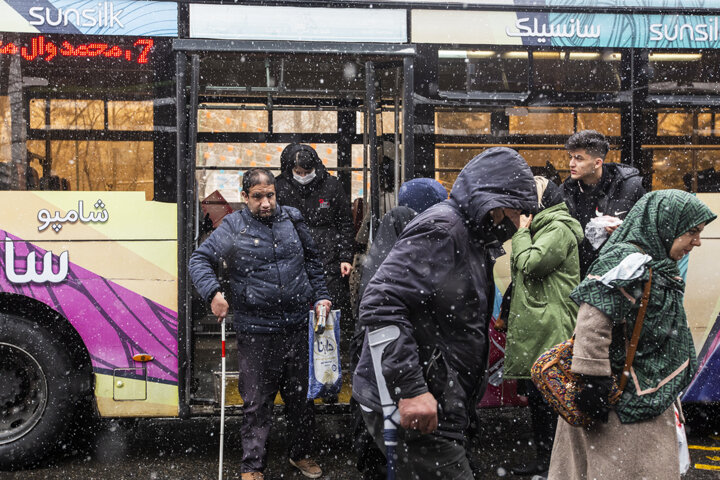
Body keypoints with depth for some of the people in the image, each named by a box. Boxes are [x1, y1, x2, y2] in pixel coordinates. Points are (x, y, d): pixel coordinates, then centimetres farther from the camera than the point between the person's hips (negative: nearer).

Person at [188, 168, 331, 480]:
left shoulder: (293, 220, 7)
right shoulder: (233, 227, -3)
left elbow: (312, 260, 18)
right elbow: (199, 259, -2)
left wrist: (320, 296, 11)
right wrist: (213, 293, -16)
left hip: (298, 327, 4)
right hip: (255, 333, -3)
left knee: (301, 396, 16)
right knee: (256, 402, 2)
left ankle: (301, 454, 34)